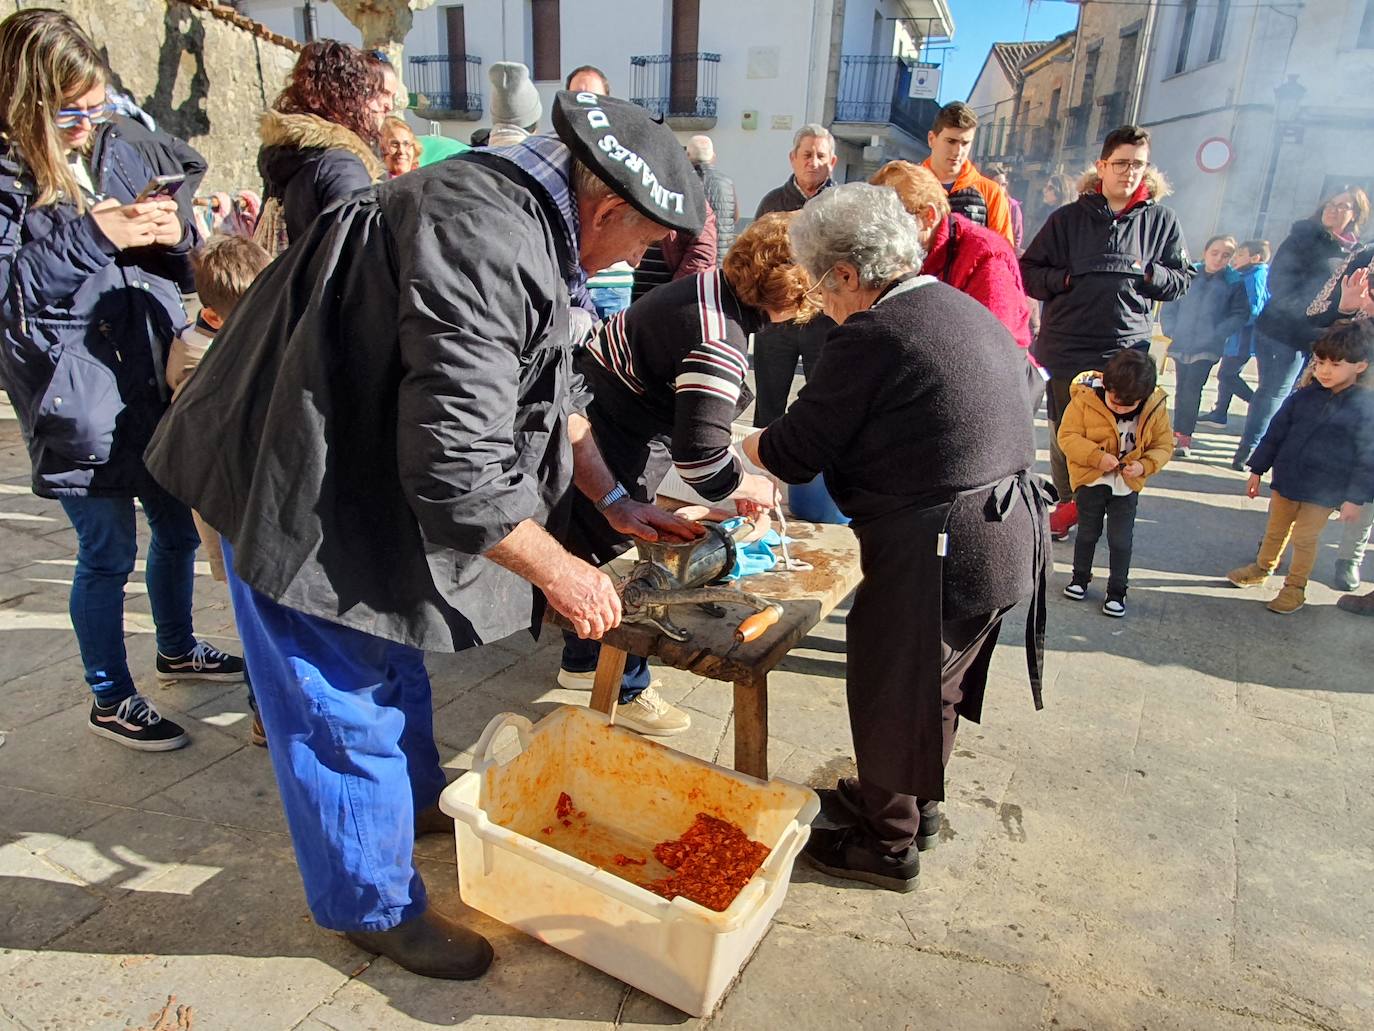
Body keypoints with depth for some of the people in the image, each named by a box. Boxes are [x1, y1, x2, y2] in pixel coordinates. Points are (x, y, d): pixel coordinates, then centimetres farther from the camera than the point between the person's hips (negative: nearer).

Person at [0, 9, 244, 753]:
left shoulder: (113, 152, 9)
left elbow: (174, 265, 13)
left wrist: (174, 236, -9)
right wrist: (90, 235, -23)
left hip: (154, 380, 6)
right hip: (77, 399, -6)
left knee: (178, 525, 18)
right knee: (109, 552, 4)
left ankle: (177, 648, 43)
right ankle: (110, 701, 25)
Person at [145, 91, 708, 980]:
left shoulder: (516, 213, 3)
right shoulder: (485, 251, -31)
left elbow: (548, 397, 13)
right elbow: (456, 470, -33)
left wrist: (613, 502, 11)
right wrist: (560, 571, -19)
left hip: (367, 472, 10)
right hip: (304, 497, -10)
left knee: (392, 661, 26)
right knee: (347, 707, 6)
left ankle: (414, 801, 51)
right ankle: (376, 906, 28)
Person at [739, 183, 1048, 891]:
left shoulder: (872, 335, -18)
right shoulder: (971, 313, 10)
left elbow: (796, 452, -14)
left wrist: (744, 442, 7)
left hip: (933, 551, -9)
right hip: (1010, 533, 9)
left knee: (891, 692, 10)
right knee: (937, 681, 25)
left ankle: (888, 842, 30)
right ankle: (917, 802, 46)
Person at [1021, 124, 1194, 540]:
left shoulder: (1160, 220, 8)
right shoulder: (1069, 217, 4)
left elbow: (1183, 279, 13)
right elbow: (1028, 271, 4)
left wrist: (1151, 275, -7)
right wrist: (1066, 278, -13)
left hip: (1127, 349, 1)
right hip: (1065, 347, 0)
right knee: (1064, 432, 8)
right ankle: (1068, 502, 25)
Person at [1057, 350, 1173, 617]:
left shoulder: (1155, 409, -10)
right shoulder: (1085, 399, -18)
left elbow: (1164, 446, -2)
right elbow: (1067, 435, -16)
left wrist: (1144, 466, -20)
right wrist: (1096, 456, -28)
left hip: (1126, 486, 1)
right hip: (1090, 482, -1)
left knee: (1121, 541, 6)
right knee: (1088, 533, 17)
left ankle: (1117, 590, 23)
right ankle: (1080, 577, 37)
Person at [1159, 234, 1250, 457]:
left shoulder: (1234, 283, -2)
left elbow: (1240, 315, -2)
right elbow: (1170, 305, 6)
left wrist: (1216, 334, -14)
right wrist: (1171, 329, -5)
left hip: (1208, 348, -3)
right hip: (1181, 344, 3)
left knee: (1192, 389, -9)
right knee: (1181, 389, 12)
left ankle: (1184, 435, -3)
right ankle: (1180, 432, 24)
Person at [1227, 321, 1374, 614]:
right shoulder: (1302, 397, -3)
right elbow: (1275, 435, 6)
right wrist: (1257, 470, 8)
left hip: (1324, 491, -4)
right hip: (1286, 480, 4)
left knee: (1304, 539, 8)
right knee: (1275, 530, 19)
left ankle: (1295, 587, 25)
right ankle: (1262, 569, 39)